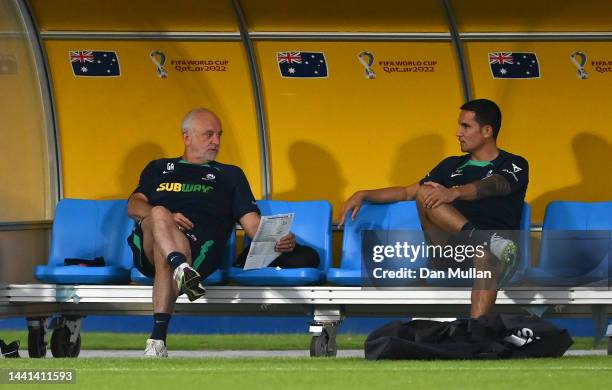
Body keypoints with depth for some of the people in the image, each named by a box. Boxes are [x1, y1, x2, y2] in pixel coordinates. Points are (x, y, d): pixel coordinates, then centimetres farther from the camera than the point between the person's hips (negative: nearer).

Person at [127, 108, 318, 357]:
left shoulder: (229, 175, 34)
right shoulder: (159, 168, 36)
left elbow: (252, 223, 21)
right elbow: (134, 206, 18)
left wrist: (278, 241, -3)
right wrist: (166, 218, -5)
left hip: (198, 247, -1)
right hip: (147, 247, 1)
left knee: (165, 257, -40)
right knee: (159, 215, -38)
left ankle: (158, 340, -57)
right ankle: (182, 270, -65)